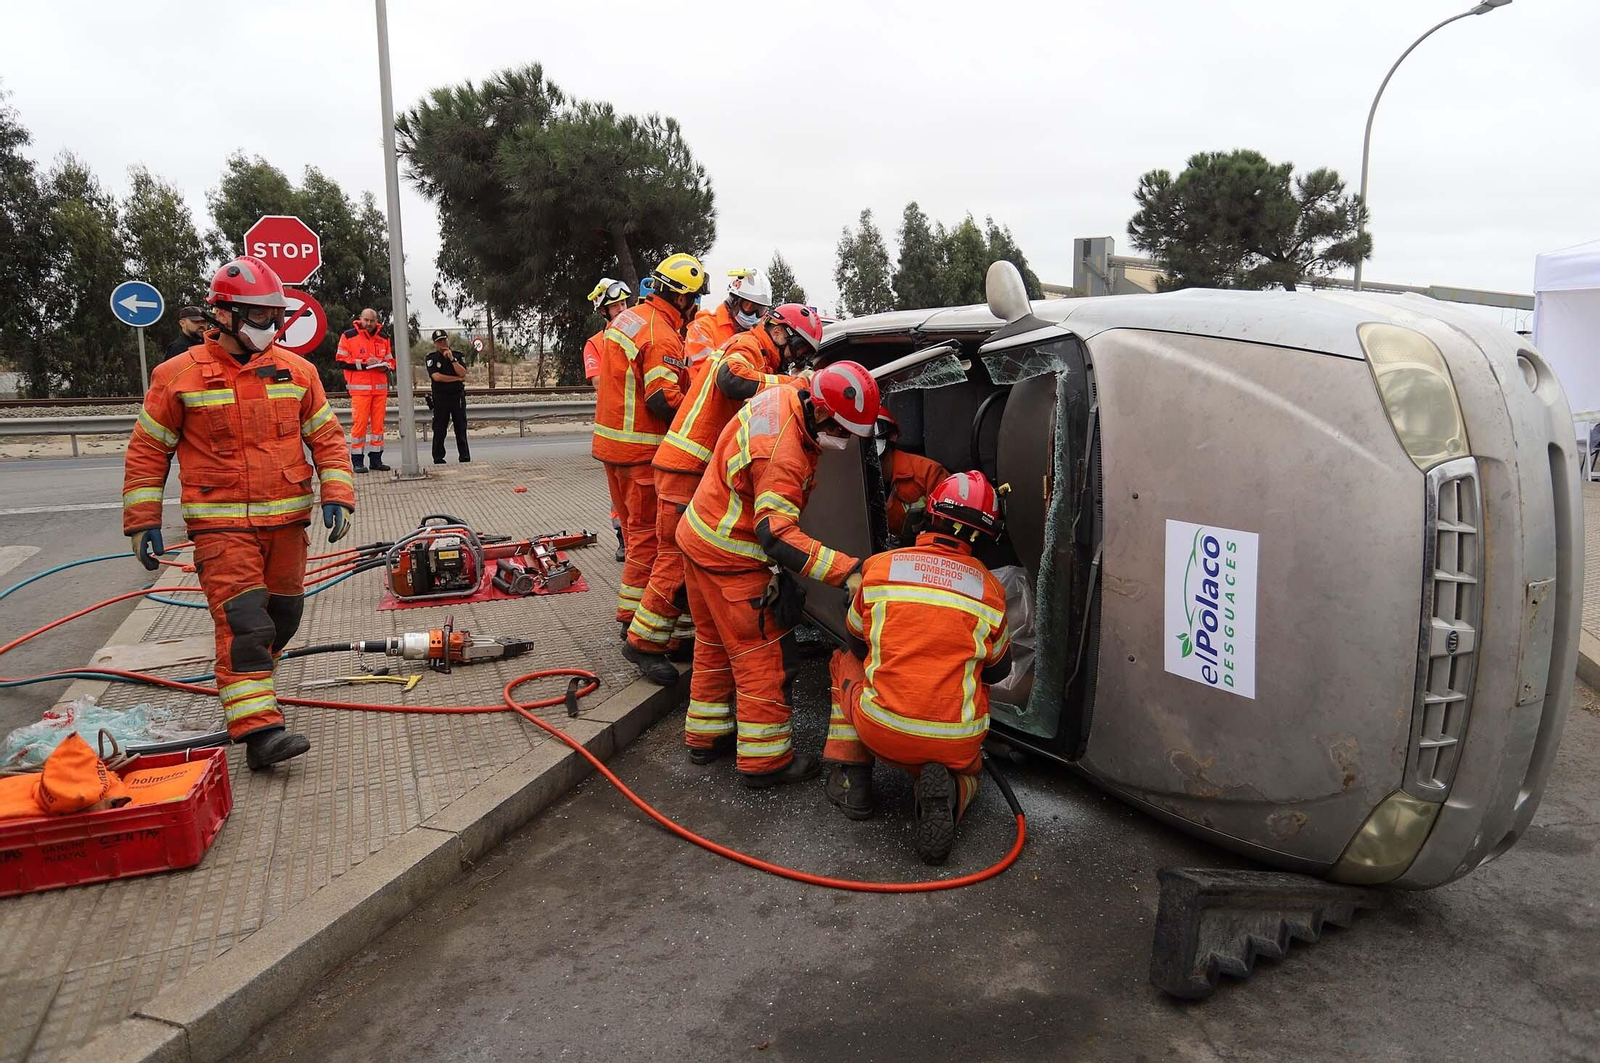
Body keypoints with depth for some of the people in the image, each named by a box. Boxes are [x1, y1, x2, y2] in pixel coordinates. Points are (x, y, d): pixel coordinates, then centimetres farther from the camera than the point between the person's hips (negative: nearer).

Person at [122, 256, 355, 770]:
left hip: (287, 520, 4)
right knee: (243, 623, -14)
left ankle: (246, 684, 39)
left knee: (281, 617, 14)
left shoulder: (297, 371, 6)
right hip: (221, 525, -4)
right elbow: (147, 451, 3)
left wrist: (337, 495, -3)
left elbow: (327, 438, 9)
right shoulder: (178, 376, -3)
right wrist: (143, 522, 0)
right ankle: (259, 729, -15)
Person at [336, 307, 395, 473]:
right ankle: (357, 461, -2)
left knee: (378, 423, 5)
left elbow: (391, 361, 20)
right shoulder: (349, 336, 2)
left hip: (380, 388, 4)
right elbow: (341, 360, -3)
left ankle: (376, 459, 13)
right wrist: (364, 363, -12)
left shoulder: (383, 339, 15)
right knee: (359, 423, -7)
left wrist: (385, 366, -3)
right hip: (359, 388, -4)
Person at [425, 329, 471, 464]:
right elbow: (436, 376, -11)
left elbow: (463, 373, -6)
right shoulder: (432, 357, 2)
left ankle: (465, 457, 5)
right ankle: (438, 458, 5)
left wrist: (452, 359, -13)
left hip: (458, 396, 2)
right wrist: (457, 379, -5)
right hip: (440, 396, -2)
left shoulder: (458, 356, 9)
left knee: (461, 428, 2)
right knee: (439, 429, -1)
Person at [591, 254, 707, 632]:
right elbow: (663, 401, -24)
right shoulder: (661, 336, -18)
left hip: (611, 440, 10)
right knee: (649, 531, -2)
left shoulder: (626, 318, 12)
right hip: (640, 451, -10)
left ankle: (633, 605, 31)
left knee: (634, 525, 19)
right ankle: (635, 618, 2)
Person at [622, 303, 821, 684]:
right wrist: (793, 383, -33)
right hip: (687, 467, -10)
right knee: (678, 557, -7)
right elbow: (732, 379, -34)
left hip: (708, 470, 10)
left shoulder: (760, 358, 23)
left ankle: (679, 637, 22)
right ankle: (644, 643, 2)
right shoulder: (746, 346, -10)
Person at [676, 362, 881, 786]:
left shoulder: (784, 395, -5)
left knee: (715, 646, 22)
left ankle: (705, 736, 36)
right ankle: (764, 761, 11)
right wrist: (846, 571, -43)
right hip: (731, 559, -10)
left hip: (699, 538, 10)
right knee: (765, 657, 1)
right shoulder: (783, 456, -33)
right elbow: (778, 536, -38)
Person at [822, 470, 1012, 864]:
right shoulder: (990, 589, 2)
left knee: (846, 662, 28)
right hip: (957, 743, 1)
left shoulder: (879, 566, -1)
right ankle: (948, 793, -2)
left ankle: (850, 780, 19)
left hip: (882, 732, 0)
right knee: (966, 772, 36)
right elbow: (997, 671, 16)